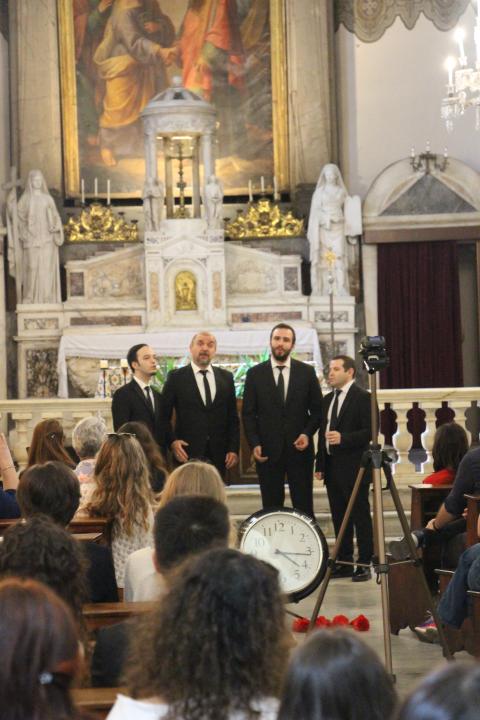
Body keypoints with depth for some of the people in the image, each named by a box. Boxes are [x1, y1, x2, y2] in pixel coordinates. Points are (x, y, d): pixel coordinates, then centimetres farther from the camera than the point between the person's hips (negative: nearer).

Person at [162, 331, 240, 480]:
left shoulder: (226, 377, 11)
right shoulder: (176, 377, 3)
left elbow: (232, 417, 12)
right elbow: (164, 416, 3)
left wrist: (233, 448, 3)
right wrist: (172, 441, -11)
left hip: (218, 455, 3)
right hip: (188, 454, -3)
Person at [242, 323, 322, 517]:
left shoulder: (307, 372, 5)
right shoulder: (255, 374, 4)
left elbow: (317, 409, 9)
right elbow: (248, 413, 5)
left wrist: (308, 434, -7)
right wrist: (254, 444, -6)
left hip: (299, 449, 0)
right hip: (268, 451, 0)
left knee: (304, 508, 2)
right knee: (271, 508, 3)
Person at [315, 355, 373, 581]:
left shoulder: (362, 397, -8)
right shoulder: (328, 399, 16)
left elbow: (370, 431, -14)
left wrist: (344, 438, -24)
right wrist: (320, 464, 13)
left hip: (354, 467, -8)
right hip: (332, 467, 8)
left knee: (360, 516, -2)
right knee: (339, 517, 10)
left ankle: (364, 565, 1)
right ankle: (344, 563, 16)